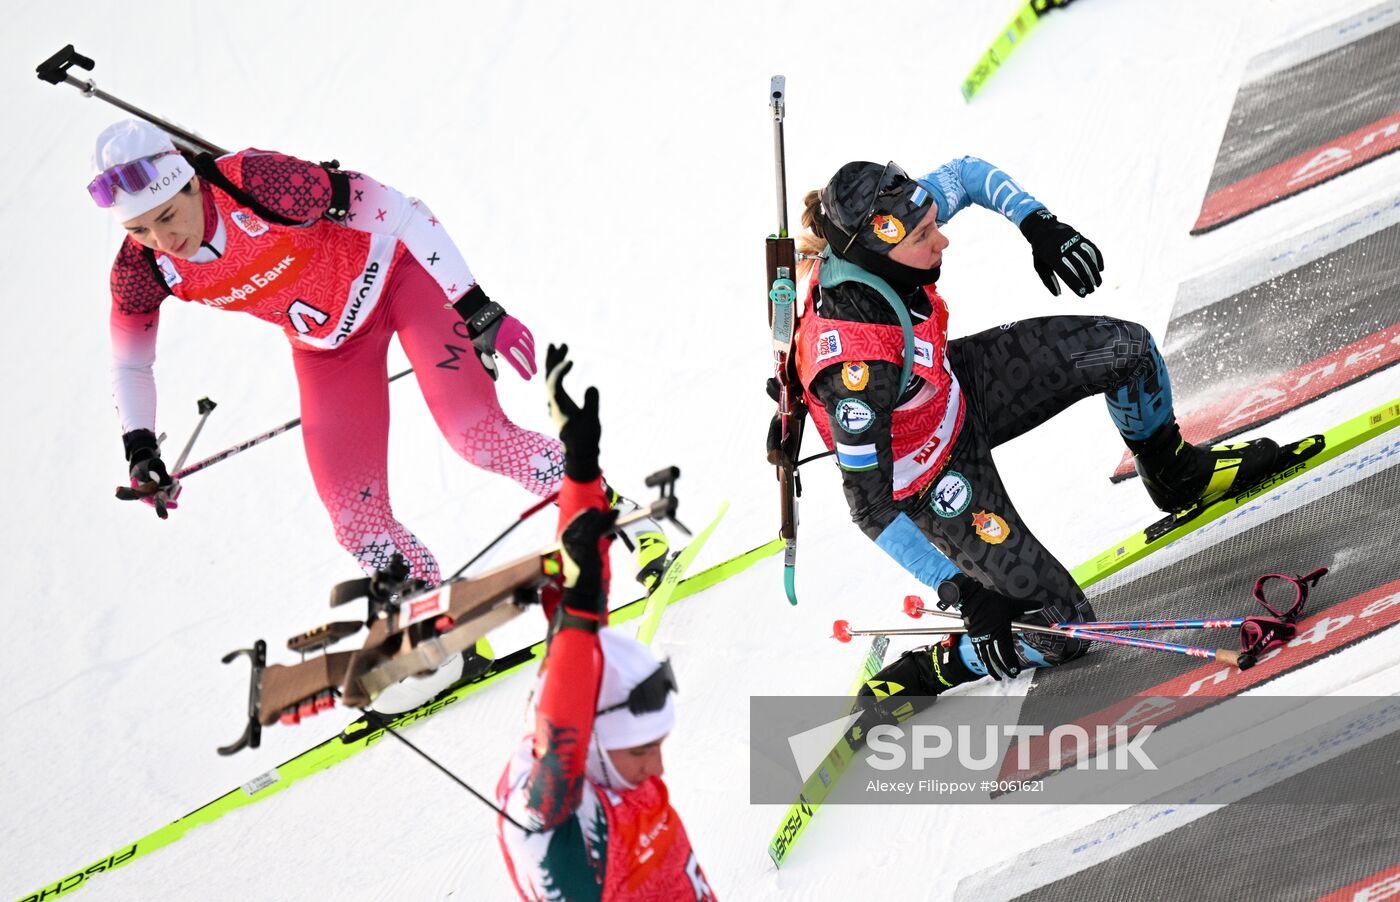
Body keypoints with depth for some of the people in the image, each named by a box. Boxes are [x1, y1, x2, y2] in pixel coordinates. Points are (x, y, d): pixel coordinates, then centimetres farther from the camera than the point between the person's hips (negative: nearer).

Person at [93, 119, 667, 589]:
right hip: (325, 345, 5)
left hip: (393, 273, -5)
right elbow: (129, 364, 0)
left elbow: (397, 212, -27)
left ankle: (624, 518, -8)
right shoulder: (142, 269, -21)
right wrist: (140, 449, -9)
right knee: (357, 521, -5)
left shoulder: (259, 182, -35)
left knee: (476, 434, -23)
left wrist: (476, 309, -25)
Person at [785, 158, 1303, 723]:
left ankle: (1179, 475, 33)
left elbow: (966, 175, -1)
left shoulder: (873, 234, -23)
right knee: (1059, 632, -8)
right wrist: (966, 593, -34)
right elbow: (870, 508, -35)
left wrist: (1039, 225, -16)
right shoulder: (853, 360, -42)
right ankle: (930, 670, 15)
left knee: (1125, 348, 3)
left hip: (955, 391, 7)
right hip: (935, 481, -7)